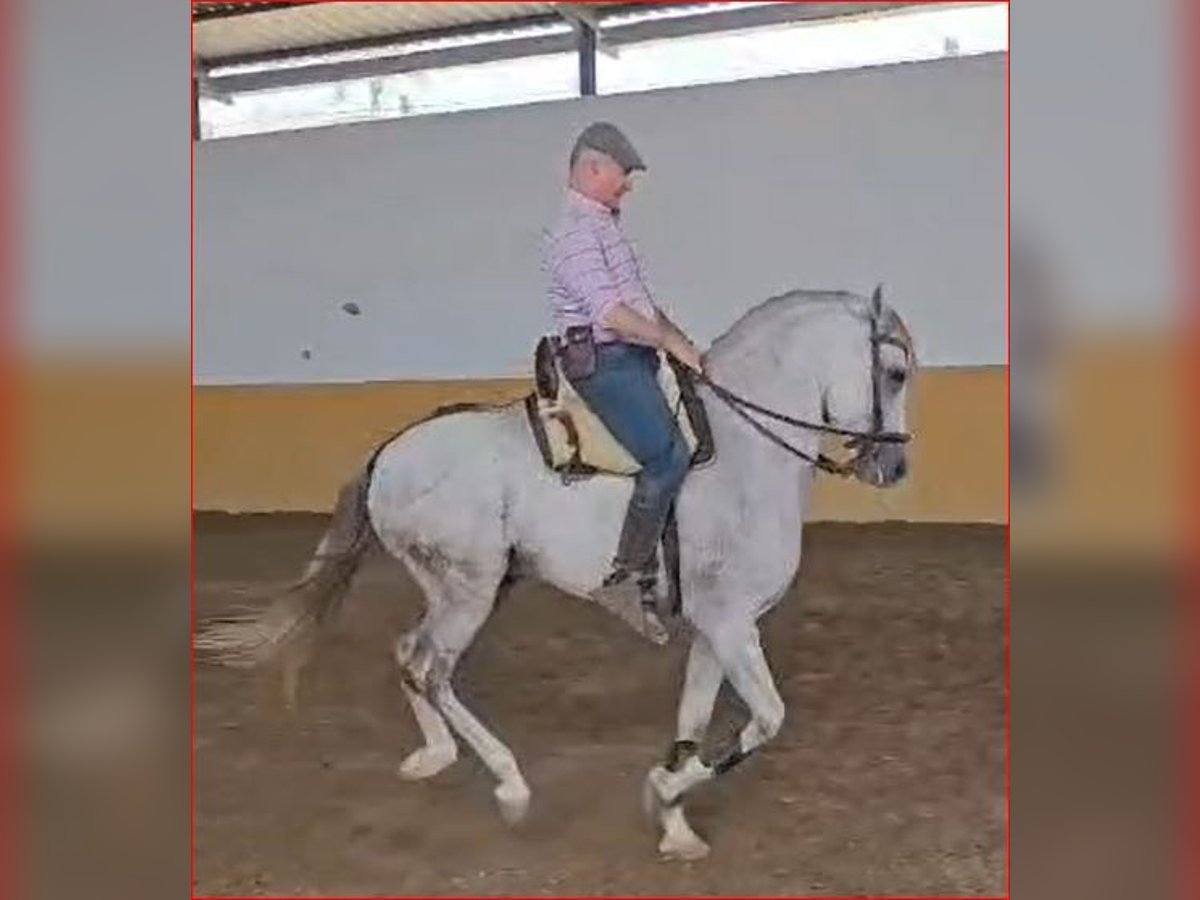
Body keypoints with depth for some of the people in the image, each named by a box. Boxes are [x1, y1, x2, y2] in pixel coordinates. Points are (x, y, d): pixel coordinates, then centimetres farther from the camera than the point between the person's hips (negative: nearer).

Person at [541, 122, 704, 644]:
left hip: (633, 357, 11)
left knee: (685, 448, 11)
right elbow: (609, 311, -22)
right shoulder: (575, 232, -13)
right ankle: (627, 580, -16)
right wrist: (672, 342, -16)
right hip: (605, 361, -11)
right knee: (668, 458, -21)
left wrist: (681, 341, 14)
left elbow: (639, 299, 25)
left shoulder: (604, 225, 19)